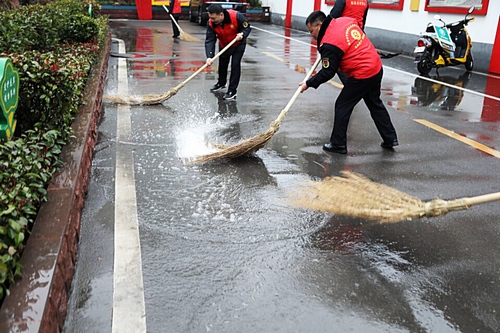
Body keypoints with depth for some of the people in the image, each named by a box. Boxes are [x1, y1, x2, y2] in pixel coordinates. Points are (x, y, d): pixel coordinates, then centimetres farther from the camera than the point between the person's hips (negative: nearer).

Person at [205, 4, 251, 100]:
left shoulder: (236, 16, -34)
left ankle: (233, 90, -2)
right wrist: (209, 57, -40)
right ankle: (221, 83, 43)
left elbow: (247, 27, -18)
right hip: (223, 45, 4)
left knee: (235, 65, -11)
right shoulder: (211, 24, -25)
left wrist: (242, 34, -40)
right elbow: (209, 40, -27)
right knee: (222, 64, 16)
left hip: (238, 44, -4)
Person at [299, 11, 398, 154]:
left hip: (361, 76, -9)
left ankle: (338, 144, 12)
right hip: (377, 67, 9)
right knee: (375, 104, 23)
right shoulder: (346, 20, 6)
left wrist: (309, 83, -3)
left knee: (342, 106, 4)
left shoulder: (329, 44, -19)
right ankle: (390, 138, 31)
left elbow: (327, 73, -14)